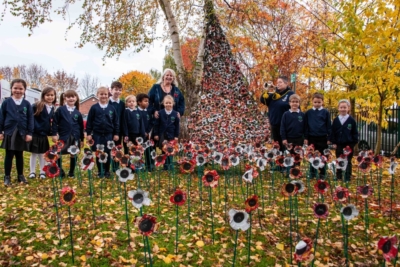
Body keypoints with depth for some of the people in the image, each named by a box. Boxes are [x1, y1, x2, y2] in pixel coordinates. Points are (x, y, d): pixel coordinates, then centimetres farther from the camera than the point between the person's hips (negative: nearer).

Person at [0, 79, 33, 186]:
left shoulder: (27, 104, 1)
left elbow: (30, 119, 1)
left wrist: (29, 133, -3)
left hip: (22, 134, 1)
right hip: (9, 133, -1)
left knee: (19, 156, 12)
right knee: (9, 155, 6)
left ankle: (20, 175, 22)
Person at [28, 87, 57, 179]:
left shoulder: (52, 109, 6)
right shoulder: (36, 106, -10)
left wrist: (51, 133, 3)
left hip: (44, 135, 4)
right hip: (34, 134, -4)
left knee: (42, 154, 12)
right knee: (34, 153, 7)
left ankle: (42, 172, 21)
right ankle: (32, 172, 18)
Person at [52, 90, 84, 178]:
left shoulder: (77, 113, 7)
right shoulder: (60, 110, -1)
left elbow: (81, 126, 11)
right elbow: (55, 122, -2)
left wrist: (82, 139, 12)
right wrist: (54, 134, -9)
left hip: (75, 137, 3)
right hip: (63, 137, -2)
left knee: (74, 155, 10)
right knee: (58, 154, -1)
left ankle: (72, 173, 23)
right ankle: (60, 171, 16)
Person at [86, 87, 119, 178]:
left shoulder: (111, 108, 3)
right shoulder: (94, 107, 0)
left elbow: (116, 121, 5)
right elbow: (89, 121, 1)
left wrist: (116, 134, 2)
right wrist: (88, 133, -2)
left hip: (108, 135, 1)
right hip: (97, 134, 0)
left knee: (107, 153, 7)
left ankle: (107, 171, 19)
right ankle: (100, 171, 19)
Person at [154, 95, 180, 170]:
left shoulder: (175, 114, -4)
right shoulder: (160, 113, -4)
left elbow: (177, 126, 1)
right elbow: (156, 124, 0)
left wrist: (176, 136, -1)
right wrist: (156, 134, -2)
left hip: (171, 136, 0)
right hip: (162, 136, 0)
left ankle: (170, 166, 18)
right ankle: (165, 166, 17)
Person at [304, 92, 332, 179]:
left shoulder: (325, 112, 0)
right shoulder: (308, 112, 2)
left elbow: (329, 126, 2)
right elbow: (306, 126, 4)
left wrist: (329, 138, -1)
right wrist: (305, 138, 1)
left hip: (322, 138, -1)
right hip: (312, 137, 1)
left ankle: (322, 174, 17)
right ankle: (312, 173, 22)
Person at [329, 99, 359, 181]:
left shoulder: (351, 120, -4)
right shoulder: (336, 120, 2)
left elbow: (355, 133, -1)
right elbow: (332, 132, 3)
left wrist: (354, 142, -7)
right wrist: (333, 142, -2)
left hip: (349, 144, -2)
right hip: (339, 144, 2)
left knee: (348, 161, 6)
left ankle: (347, 178, 13)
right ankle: (338, 177, 22)